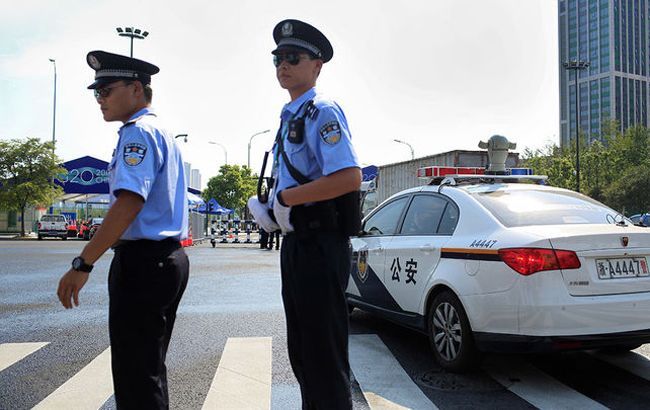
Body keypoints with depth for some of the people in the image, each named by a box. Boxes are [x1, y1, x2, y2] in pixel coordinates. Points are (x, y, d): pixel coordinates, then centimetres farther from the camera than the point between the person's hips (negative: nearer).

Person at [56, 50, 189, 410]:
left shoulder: (138, 132, -12)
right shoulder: (163, 134, 18)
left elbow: (129, 202, -25)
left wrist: (83, 264, -24)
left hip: (141, 262, -10)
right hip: (170, 258, 10)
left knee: (135, 374, -2)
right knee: (149, 366, 20)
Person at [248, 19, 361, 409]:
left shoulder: (322, 111, -12)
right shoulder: (289, 116, 17)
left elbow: (350, 178, -25)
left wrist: (284, 199, -20)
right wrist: (269, 208, 8)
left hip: (319, 244, -10)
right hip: (295, 242, 10)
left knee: (324, 355, 0)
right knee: (301, 351, 21)